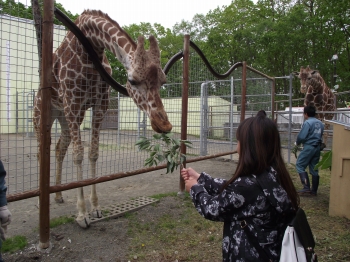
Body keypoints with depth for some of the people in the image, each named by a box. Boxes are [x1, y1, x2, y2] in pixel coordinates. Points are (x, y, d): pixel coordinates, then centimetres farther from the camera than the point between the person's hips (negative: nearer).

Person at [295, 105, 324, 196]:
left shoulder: (307, 123, -13)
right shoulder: (320, 123, 11)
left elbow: (301, 136, -17)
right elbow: (320, 135, 13)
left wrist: (297, 143, 1)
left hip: (309, 147, -8)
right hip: (317, 147, 8)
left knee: (300, 165, 0)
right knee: (314, 169, 12)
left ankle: (306, 188, -7)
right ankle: (314, 190, 17)